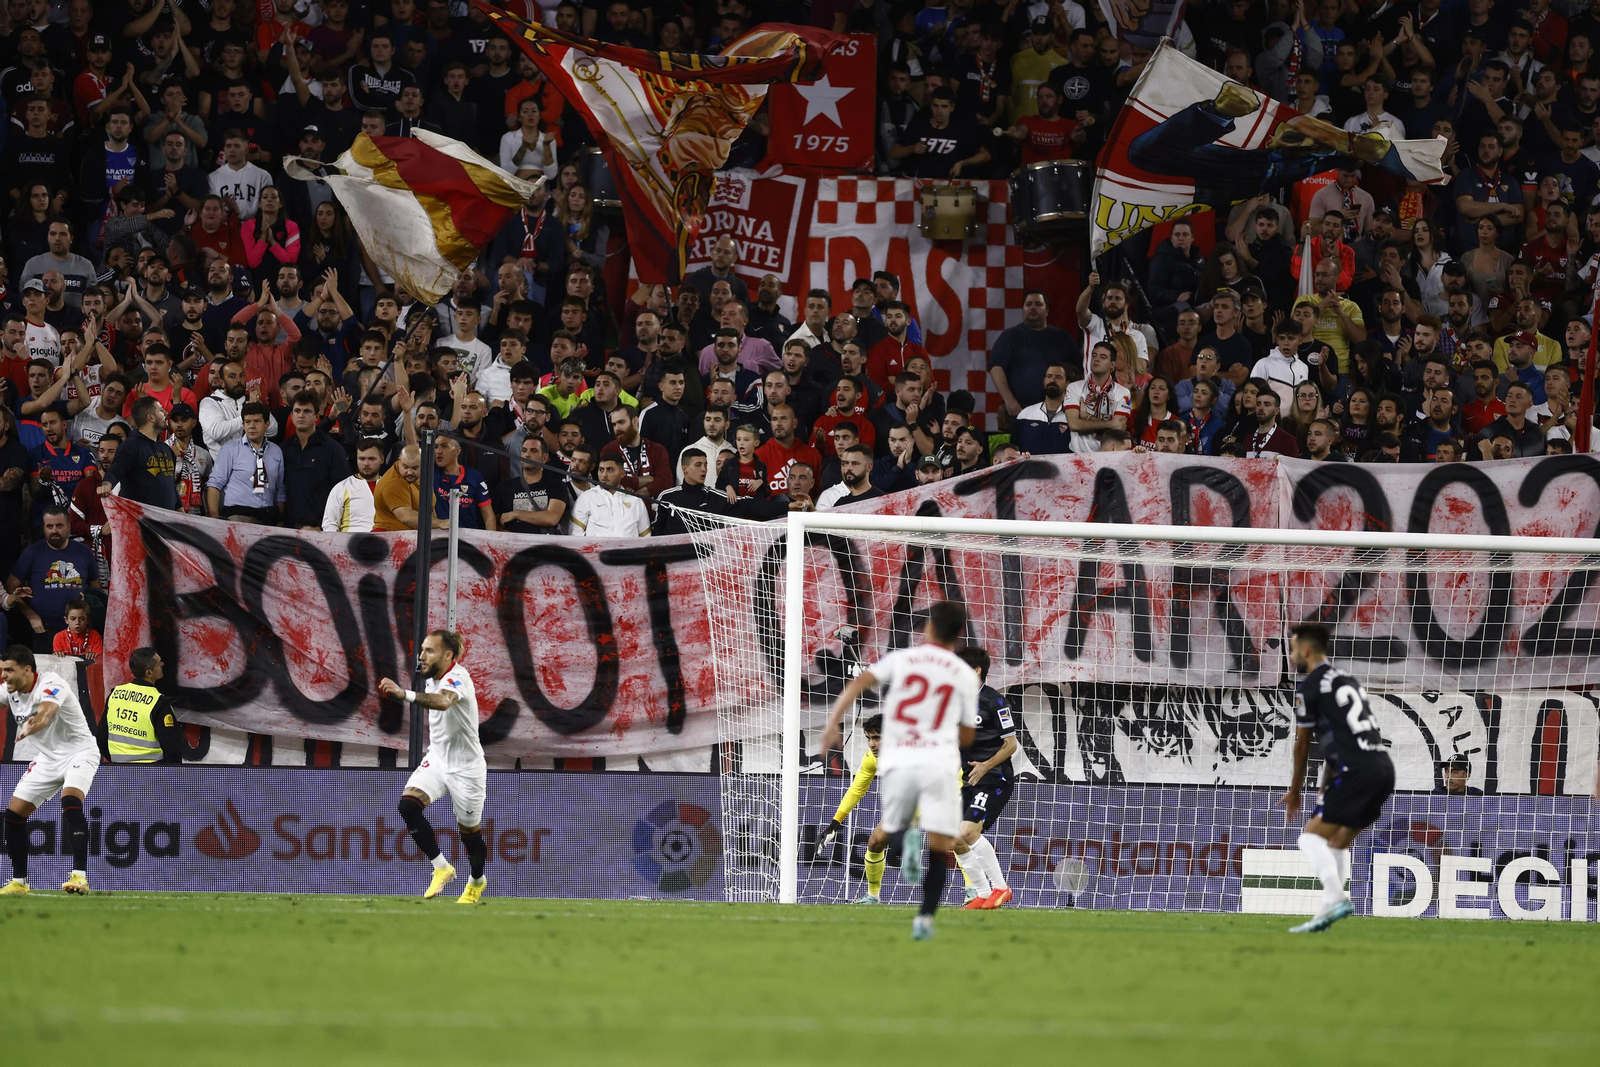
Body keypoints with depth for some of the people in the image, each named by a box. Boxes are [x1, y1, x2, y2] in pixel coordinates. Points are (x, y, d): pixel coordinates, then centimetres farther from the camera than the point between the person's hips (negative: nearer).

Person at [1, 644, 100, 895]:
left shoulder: (51, 684, -26)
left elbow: (46, 712, -47)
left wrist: (30, 727, -68)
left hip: (78, 751, -8)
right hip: (47, 758, 8)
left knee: (71, 802, -32)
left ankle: (80, 875, -33)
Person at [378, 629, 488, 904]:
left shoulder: (457, 678, -24)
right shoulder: (431, 680, 1)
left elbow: (443, 702, -48)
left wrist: (405, 694, -61)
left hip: (465, 768, -7)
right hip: (437, 759, 7)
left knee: (470, 830, 7)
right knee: (408, 804, -20)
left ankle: (477, 881, 36)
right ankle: (441, 868, -10)